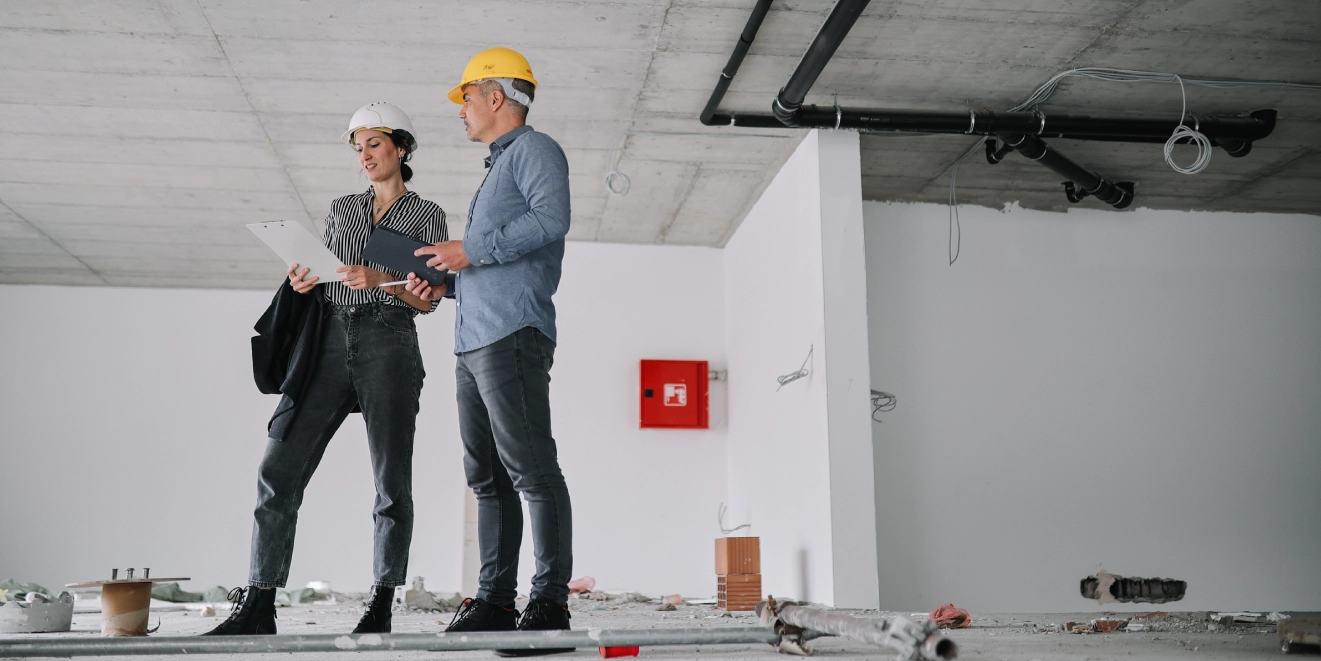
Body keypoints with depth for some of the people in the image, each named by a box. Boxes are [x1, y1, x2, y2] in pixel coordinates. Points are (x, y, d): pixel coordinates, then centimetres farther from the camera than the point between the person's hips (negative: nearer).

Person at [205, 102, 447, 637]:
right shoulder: (340, 210, 22)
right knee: (279, 468, -7)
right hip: (329, 341, 4)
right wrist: (303, 283, 0)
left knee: (391, 480, -4)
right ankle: (258, 606, -5)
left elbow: (429, 300, 1)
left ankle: (380, 607, 4)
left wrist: (380, 279, -15)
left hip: (389, 346, -3)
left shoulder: (427, 216, 10)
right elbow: (322, 280, 22)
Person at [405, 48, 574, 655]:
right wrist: (446, 284, 18)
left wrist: (472, 251, -15)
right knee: (487, 477, 8)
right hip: (474, 341, 10)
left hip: (512, 334, -10)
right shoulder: (497, 169, 31)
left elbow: (552, 217, -19)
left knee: (531, 469, -10)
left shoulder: (534, 149, 2)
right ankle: (494, 599, 12)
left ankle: (550, 600, -7)